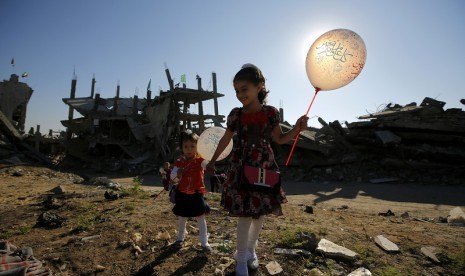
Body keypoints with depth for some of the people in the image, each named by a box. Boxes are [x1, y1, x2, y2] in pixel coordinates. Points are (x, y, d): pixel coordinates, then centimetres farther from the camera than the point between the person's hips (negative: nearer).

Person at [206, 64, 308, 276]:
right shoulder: (235, 114, -4)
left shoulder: (271, 112, -4)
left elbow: (279, 139, 6)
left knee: (261, 212, 13)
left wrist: (297, 128, -12)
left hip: (264, 168, 2)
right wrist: (212, 161, 16)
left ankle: (251, 249, 39)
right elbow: (225, 140, 8)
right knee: (245, 214, -1)